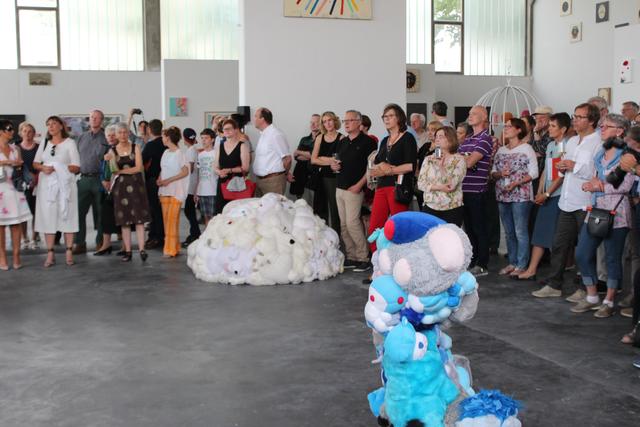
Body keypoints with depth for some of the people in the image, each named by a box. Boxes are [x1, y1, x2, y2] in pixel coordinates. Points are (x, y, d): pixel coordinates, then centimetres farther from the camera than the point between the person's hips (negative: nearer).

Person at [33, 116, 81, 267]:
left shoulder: (69, 143, 1)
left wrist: (57, 168, -15)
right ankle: (50, 253, 2)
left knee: (67, 216, -2)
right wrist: (43, 168, -9)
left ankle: (69, 252, 3)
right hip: (46, 184, 3)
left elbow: (76, 167, -4)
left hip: (65, 184, -3)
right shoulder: (44, 143, 14)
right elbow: (35, 163, 13)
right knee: (48, 216, 0)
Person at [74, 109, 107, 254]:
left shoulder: (106, 138, 1)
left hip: (99, 179, -4)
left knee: (100, 212, 3)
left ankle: (101, 242, 14)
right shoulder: (82, 137, 14)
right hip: (83, 178, 4)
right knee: (79, 211, 0)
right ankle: (79, 243, 5)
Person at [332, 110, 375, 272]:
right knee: (343, 225, 8)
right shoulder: (342, 142, 15)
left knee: (352, 223, -12)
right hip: (339, 188, 8)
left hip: (354, 189, -8)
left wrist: (359, 184, -17)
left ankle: (364, 258, -2)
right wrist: (333, 166, -1)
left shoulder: (366, 142, -7)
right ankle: (351, 257, 16)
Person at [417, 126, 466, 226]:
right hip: (429, 208, 3)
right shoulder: (428, 159, 9)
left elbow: (451, 185, -12)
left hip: (452, 210, -3)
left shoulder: (459, 160, -2)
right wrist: (439, 187, -11)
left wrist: (441, 165, -15)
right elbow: (420, 184, 1)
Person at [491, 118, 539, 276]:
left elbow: (533, 173, -8)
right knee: (509, 232, 11)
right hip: (502, 195, 6)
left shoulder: (526, 148, -3)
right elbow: (493, 172, 15)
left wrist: (515, 183, -18)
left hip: (520, 195, -6)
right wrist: (499, 174, -8)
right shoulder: (501, 150, 14)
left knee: (520, 232, -4)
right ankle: (512, 262, 20)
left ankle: (521, 265, 2)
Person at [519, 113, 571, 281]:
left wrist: (546, 194, -13)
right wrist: (539, 192, 8)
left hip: (559, 195, -8)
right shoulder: (550, 145, 14)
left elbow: (562, 174, -14)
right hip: (546, 196, 8)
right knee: (540, 232, 7)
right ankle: (531, 270, 9)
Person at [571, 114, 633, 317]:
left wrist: (600, 187, -8)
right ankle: (592, 298, 18)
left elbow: (625, 185, -13)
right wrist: (592, 182, -2)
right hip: (595, 210, 7)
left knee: (612, 258, 1)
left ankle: (609, 302, 12)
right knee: (582, 254, 4)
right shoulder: (600, 154, 16)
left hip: (616, 213, -7)